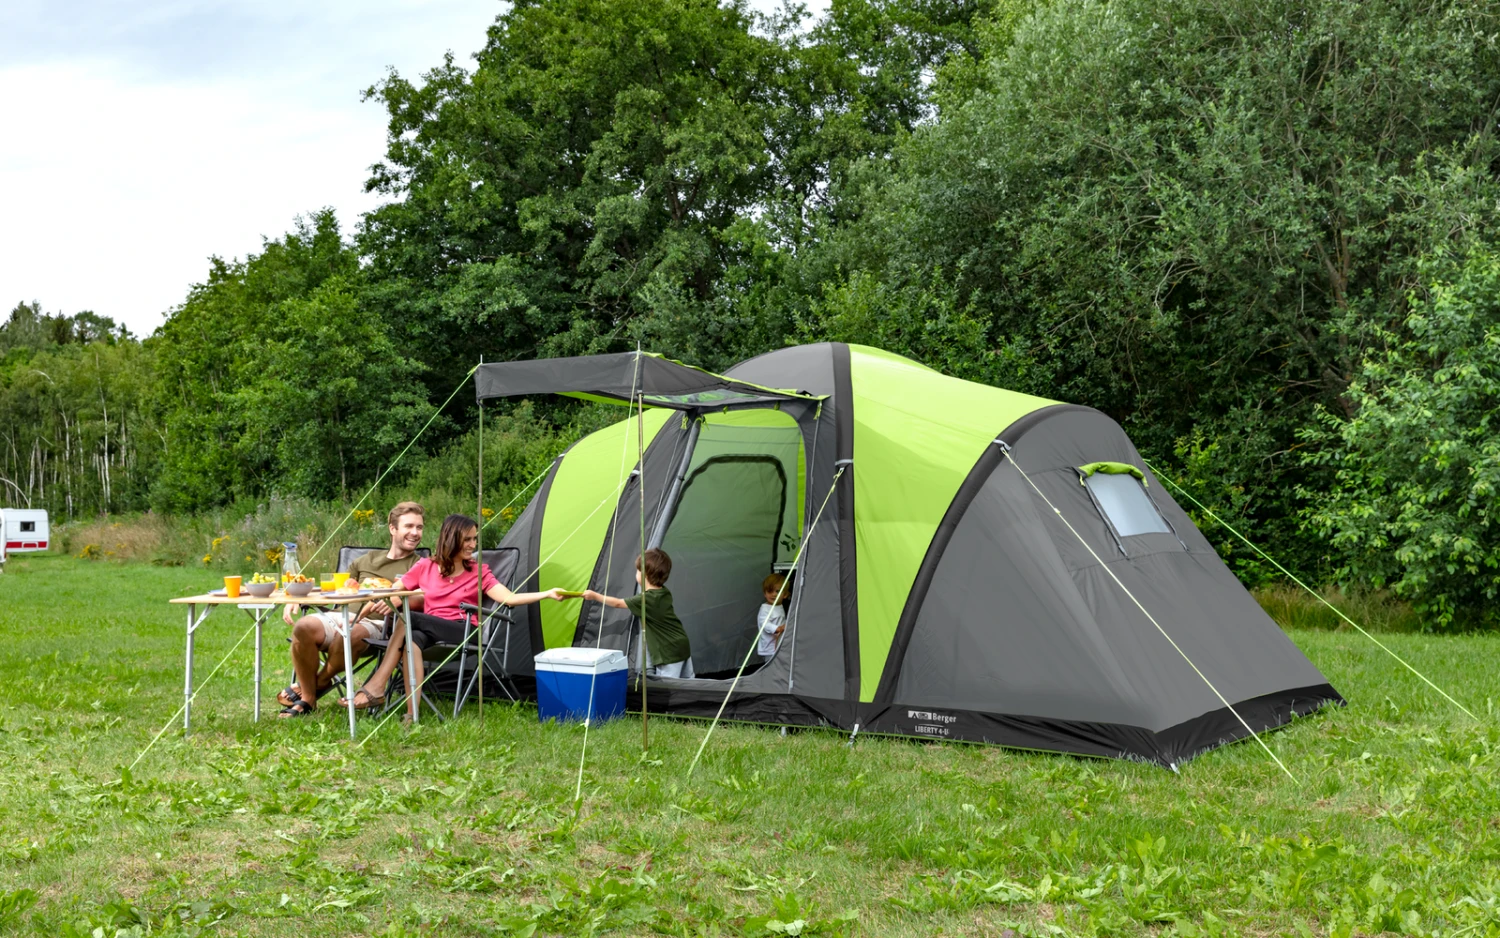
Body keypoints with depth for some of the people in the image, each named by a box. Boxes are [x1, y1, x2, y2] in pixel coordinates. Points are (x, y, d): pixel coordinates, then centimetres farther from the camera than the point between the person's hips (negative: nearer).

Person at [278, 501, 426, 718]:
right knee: (303, 626, -29)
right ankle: (307, 700, -16)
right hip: (340, 615, 4)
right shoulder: (367, 560, 28)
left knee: (349, 634, -38)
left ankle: (319, 683, -9)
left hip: (375, 624, -3)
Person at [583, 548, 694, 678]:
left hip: (669, 653, -9)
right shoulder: (664, 593, 8)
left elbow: (618, 603, -6)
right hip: (681, 647, 9)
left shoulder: (646, 599, -16)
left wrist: (595, 596, 5)